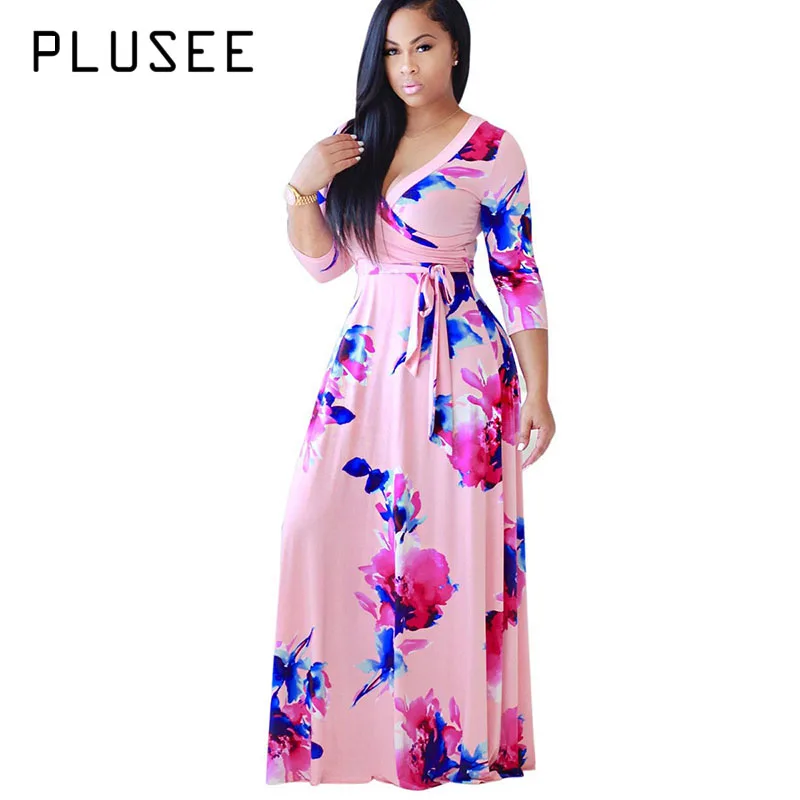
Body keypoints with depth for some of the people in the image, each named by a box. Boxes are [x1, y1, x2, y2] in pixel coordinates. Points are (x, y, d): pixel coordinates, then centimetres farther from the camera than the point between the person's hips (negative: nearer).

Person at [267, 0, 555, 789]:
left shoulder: (492, 151, -5)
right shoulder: (357, 140, 9)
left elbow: (520, 279, -4)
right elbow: (321, 261, 11)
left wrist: (537, 395, -4)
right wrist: (302, 188, -6)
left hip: (457, 367, -5)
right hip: (367, 357, 5)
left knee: (447, 549, -2)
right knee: (324, 528, 1)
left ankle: (457, 737, 16)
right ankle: (330, 726, 19)